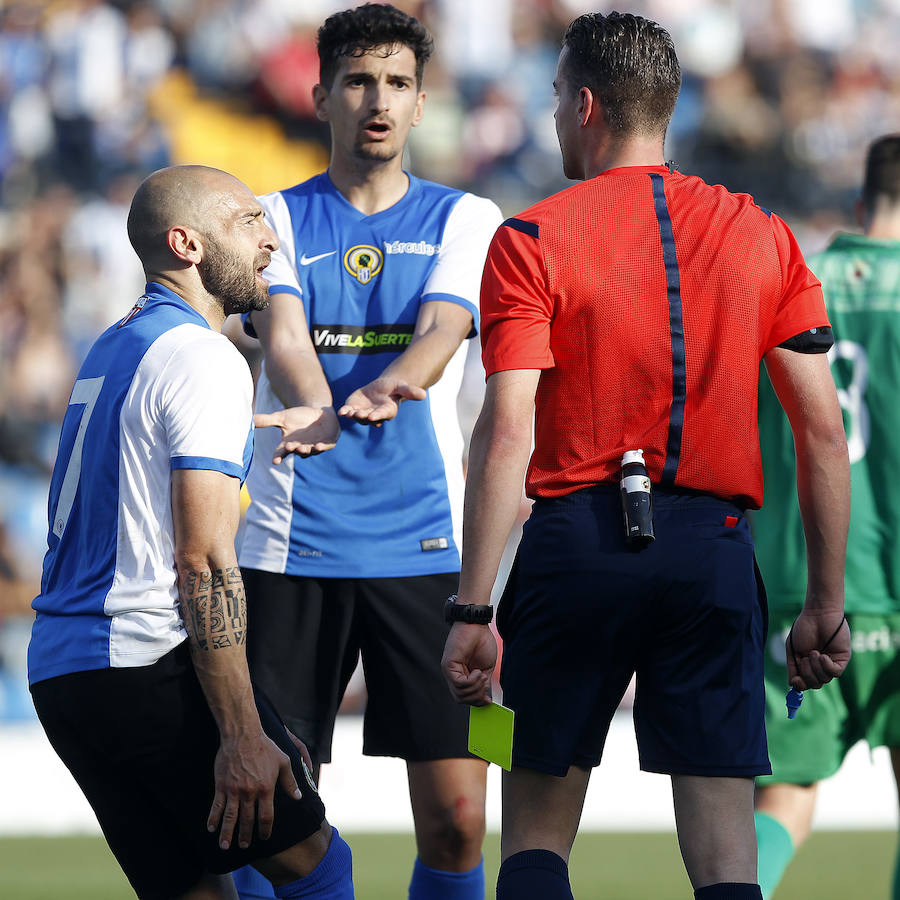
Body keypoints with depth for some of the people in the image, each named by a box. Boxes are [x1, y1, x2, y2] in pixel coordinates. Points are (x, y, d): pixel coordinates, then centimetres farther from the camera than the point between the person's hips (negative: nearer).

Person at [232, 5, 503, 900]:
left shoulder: (464, 219, 9)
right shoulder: (277, 219, 9)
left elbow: (440, 331, -10)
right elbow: (282, 336, -9)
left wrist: (384, 389, -34)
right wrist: (316, 410, -33)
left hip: (426, 542, 0)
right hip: (293, 542, 0)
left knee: (455, 816, -6)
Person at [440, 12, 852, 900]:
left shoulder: (531, 241, -2)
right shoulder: (763, 236, 8)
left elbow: (506, 433, -10)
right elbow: (823, 433, 5)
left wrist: (473, 609, -10)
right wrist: (826, 603, 11)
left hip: (578, 541, -2)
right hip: (715, 546, 2)